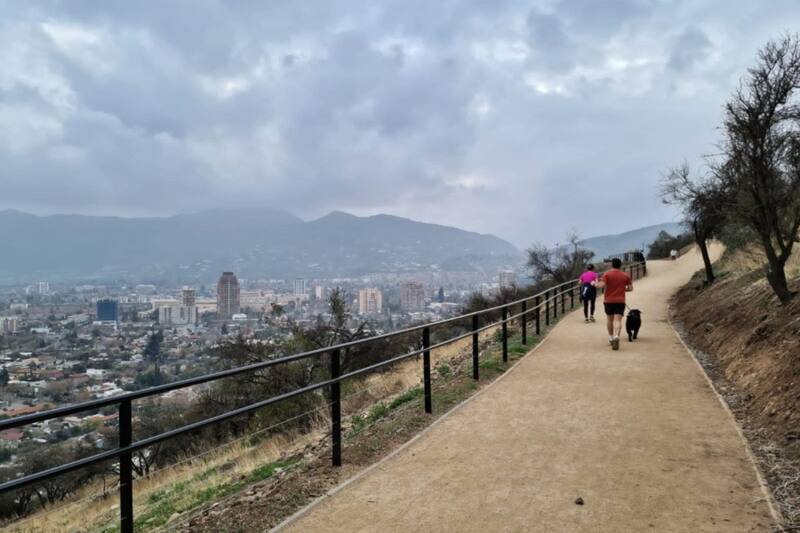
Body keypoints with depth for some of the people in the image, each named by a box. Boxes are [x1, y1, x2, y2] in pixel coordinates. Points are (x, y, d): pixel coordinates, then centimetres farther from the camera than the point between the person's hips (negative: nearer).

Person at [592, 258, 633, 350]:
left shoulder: (607, 274, -4)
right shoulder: (625, 276, 4)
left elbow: (601, 285, -15)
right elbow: (630, 288, 5)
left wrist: (596, 284, 5)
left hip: (608, 300, 0)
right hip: (620, 301, 0)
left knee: (609, 319, 18)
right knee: (618, 320, -7)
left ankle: (611, 338, 26)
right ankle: (616, 336, -29)